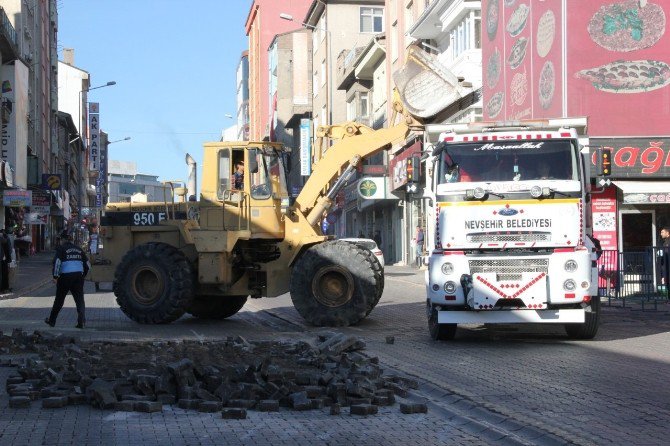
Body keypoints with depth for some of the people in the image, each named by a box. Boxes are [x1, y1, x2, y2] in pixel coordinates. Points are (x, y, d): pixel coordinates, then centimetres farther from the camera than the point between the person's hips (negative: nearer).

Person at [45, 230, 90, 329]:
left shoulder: (61, 249, -2)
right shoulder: (79, 249, 14)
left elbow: (57, 262, -14)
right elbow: (87, 264, 15)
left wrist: (55, 276, -9)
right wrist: (83, 276, 23)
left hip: (65, 276, -4)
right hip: (78, 276, 4)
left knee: (59, 299, 9)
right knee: (79, 299, 4)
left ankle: (52, 320, 22)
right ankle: (81, 322, -7)